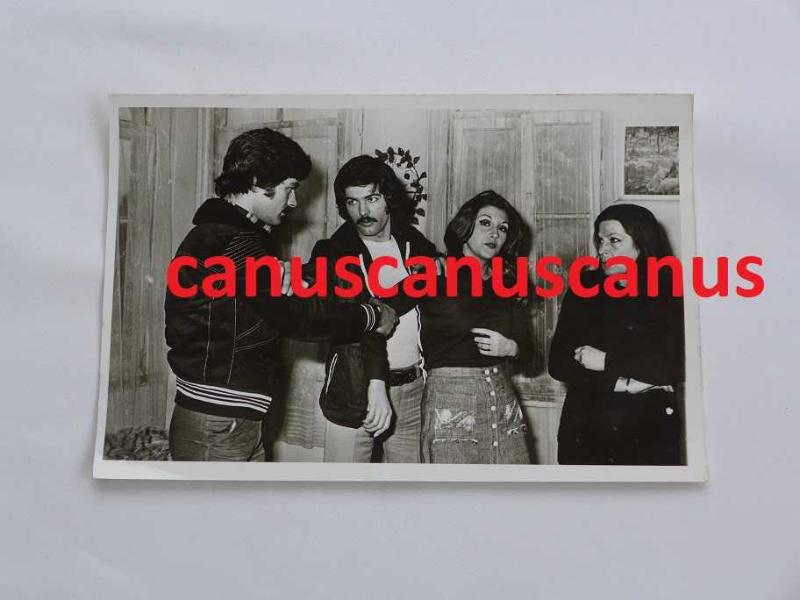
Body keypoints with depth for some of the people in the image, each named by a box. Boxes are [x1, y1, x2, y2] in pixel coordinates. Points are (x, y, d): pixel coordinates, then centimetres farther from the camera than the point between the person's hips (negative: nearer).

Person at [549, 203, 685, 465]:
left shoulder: (670, 295, -1)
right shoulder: (584, 289, 4)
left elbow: (674, 367, -13)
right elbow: (558, 363, -4)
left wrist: (607, 362, -12)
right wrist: (622, 383, -13)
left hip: (649, 433, -2)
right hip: (585, 431, 2)